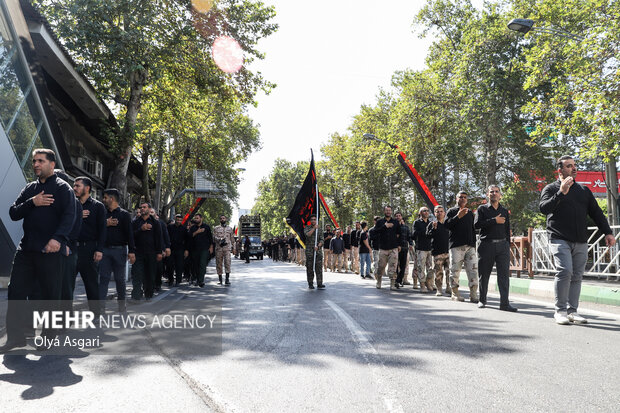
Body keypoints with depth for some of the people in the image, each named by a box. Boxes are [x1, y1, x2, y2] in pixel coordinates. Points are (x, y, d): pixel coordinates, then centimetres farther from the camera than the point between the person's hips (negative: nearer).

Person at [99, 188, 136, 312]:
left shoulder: (124, 214, 1)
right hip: (105, 250, 3)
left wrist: (132, 251, -12)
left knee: (120, 279, 5)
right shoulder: (103, 214, 13)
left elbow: (129, 233, -5)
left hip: (119, 250, -3)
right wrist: (105, 223, -7)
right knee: (103, 278, -2)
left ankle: (122, 304, 17)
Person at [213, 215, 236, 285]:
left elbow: (232, 239, 19)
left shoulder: (229, 228, 15)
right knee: (218, 264, 3)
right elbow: (214, 238, -1)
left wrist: (233, 248, 16)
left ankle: (227, 279, -15)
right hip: (218, 248, 0)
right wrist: (220, 240, -19)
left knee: (227, 263, -14)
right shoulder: (216, 228, 9)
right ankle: (220, 279, 13)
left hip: (227, 248, 0)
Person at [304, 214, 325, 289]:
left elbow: (321, 239, 7)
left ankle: (319, 284, -7)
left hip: (318, 250, 2)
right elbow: (307, 234, -15)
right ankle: (310, 284, 11)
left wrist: (318, 246, -10)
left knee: (319, 267, -6)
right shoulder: (307, 227, 6)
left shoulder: (319, 229, 13)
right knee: (309, 268, 1)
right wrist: (314, 228, -13)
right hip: (309, 251, -2)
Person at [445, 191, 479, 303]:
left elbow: (473, 230, 24)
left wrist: (474, 244, 16)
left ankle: (473, 295, -4)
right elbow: (447, 225, -7)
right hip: (456, 246, -4)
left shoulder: (470, 213, 22)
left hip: (470, 246, 4)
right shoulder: (452, 211, 8)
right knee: (455, 270, -1)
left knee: (472, 270, -5)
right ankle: (455, 294, 9)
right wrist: (458, 216, -17)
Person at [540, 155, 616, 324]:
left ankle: (572, 311, 10)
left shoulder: (584, 190, 21)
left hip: (581, 242, 5)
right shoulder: (551, 189, 5)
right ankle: (560, 310, -8)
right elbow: (544, 208, -12)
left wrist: (607, 232, 10)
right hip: (560, 240, -5)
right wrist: (561, 193, -22)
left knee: (576, 276, 3)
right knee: (565, 271, -17)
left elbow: (596, 212, 20)